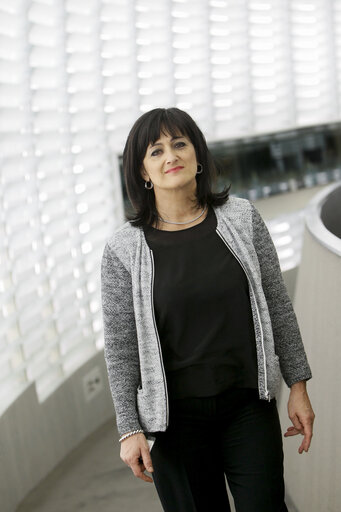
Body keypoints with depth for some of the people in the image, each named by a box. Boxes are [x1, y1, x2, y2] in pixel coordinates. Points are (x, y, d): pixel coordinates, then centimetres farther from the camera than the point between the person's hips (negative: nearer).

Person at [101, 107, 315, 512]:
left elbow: (277, 305, 4)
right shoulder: (123, 249, -6)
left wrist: (298, 386, 4)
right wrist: (129, 428, -5)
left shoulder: (241, 218, -1)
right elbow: (119, 346, -4)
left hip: (248, 404, 1)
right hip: (176, 415, -1)